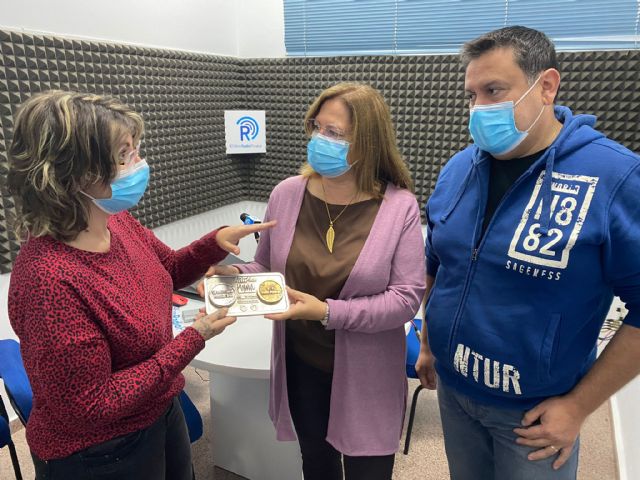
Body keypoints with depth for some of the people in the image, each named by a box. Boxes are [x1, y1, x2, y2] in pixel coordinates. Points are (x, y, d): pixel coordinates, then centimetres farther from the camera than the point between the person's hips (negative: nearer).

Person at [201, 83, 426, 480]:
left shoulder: (400, 207, -15)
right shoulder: (287, 194, -7)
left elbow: (407, 298, -17)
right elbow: (267, 268, 5)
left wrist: (328, 312, -26)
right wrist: (237, 276, -17)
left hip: (366, 373, -2)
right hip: (301, 364, 3)